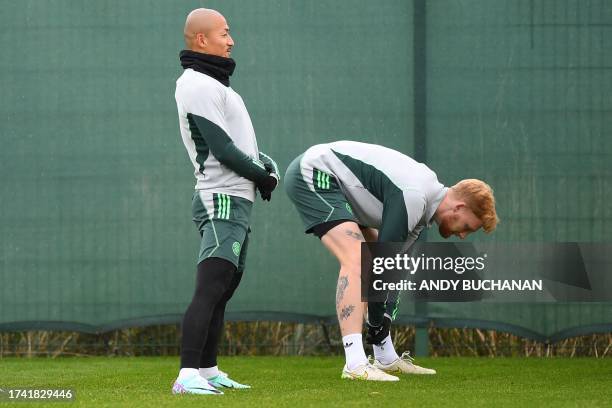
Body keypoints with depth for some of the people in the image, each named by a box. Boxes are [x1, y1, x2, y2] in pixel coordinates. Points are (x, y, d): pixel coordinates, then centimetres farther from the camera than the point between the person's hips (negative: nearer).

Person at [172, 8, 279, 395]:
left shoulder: (216, 83, 20)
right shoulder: (198, 85, -13)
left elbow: (241, 140, 20)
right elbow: (222, 149, -18)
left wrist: (268, 165, 2)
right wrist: (263, 177, -7)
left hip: (238, 201, 11)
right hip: (221, 200, -11)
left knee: (223, 291, 13)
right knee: (210, 290, -18)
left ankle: (208, 371, 19)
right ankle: (188, 376, -26)